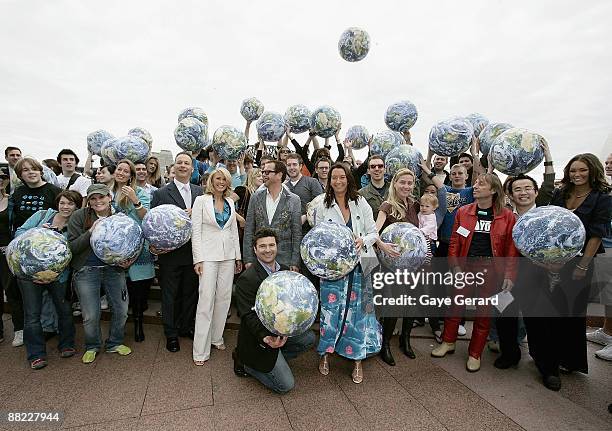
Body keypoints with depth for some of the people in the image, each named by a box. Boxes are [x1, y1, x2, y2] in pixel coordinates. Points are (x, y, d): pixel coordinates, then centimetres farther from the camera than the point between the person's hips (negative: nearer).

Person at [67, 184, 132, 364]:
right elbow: (72, 247, -10)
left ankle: (114, 343, 32)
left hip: (114, 269, 2)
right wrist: (90, 232, -23)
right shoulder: (79, 217, -6)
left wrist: (127, 260, -7)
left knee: (121, 309, 7)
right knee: (90, 315, 4)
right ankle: (92, 347, 32)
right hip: (86, 270, -2)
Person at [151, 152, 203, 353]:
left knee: (190, 292, 16)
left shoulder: (199, 191, 7)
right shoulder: (161, 193, -3)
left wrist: (195, 214, -15)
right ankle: (171, 334, 26)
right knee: (170, 295, 10)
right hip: (170, 254, -3)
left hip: (193, 252, 3)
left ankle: (186, 326, 35)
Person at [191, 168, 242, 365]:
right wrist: (198, 259, -11)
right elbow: (195, 231, -5)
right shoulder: (201, 200, -2)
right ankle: (201, 351, 5)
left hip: (228, 255, 5)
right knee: (206, 300, -5)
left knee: (224, 298, 8)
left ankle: (216, 337, 26)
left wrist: (238, 256, 11)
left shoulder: (230, 202, 11)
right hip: (208, 255, -4)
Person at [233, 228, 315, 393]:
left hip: (280, 330, 7)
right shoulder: (247, 279, -21)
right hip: (259, 338, -7)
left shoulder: (284, 270, 2)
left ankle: (276, 360, 10)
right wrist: (266, 338, -39)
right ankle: (244, 361, 11)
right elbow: (249, 315, -25)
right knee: (286, 385, -5)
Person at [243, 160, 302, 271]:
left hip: (284, 261, -2)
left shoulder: (293, 200, -2)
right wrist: (248, 259, 0)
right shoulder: (256, 197, 4)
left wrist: (295, 262, -5)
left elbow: (297, 233, -1)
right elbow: (248, 230, 5)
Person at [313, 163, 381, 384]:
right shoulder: (323, 207, 3)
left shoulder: (360, 203, 4)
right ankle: (325, 355, 24)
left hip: (358, 266, 1)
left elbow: (373, 233, 5)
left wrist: (363, 241, -15)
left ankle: (357, 360, 23)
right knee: (330, 309, 1)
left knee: (357, 311, 6)